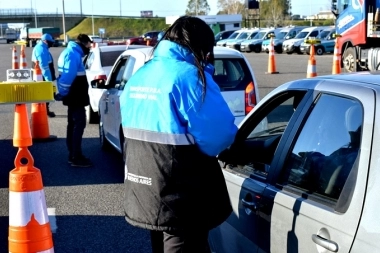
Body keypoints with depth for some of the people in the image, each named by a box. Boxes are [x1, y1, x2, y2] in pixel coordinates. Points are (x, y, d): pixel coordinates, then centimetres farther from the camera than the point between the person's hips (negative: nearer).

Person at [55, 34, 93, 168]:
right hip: (76, 97, -11)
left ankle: (73, 155, 22)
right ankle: (76, 158, -6)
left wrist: (62, 93, 15)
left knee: (73, 125, 14)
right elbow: (68, 77, -26)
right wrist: (62, 93, -19)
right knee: (79, 125, -8)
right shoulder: (73, 54, -18)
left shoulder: (70, 52, 17)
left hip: (74, 96, 11)